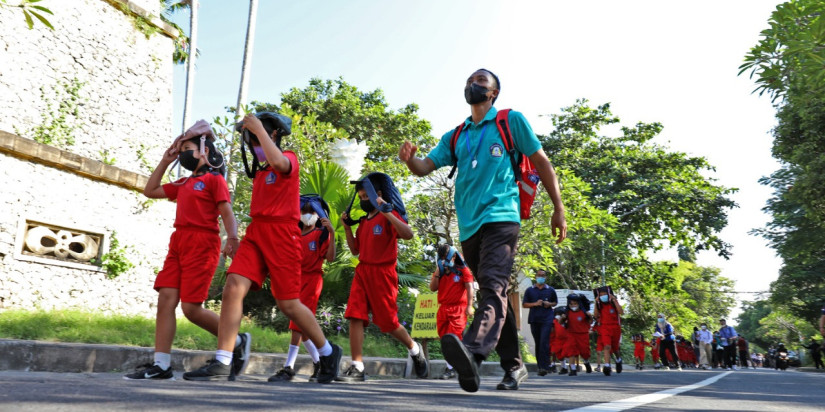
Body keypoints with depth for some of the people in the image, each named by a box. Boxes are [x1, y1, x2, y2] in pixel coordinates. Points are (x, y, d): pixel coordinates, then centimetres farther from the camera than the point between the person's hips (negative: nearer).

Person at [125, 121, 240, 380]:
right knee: (166, 299, -3)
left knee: (191, 308, -10)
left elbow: (227, 214, -10)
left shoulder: (214, 179, 0)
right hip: (178, 243, 8)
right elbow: (150, 191, 31)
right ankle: (161, 365, -1)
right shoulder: (183, 184, 22)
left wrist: (232, 238, -26)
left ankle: (236, 341, 8)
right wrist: (165, 162, 27)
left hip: (202, 244, -8)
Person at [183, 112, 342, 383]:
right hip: (256, 232, 7)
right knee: (233, 287, -13)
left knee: (288, 304, -1)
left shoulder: (289, 158, -2)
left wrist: (258, 128, -18)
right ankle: (222, 364, -10)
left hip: (281, 234, -7)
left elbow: (277, 162, -28)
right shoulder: (259, 170, 20)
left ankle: (329, 353, 20)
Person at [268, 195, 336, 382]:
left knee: (298, 322, -12)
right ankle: (318, 361, 25)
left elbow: (330, 258, -15)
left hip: (312, 278, -7)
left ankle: (289, 367, -11)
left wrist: (331, 233, -23)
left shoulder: (321, 234, -2)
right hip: (296, 278, 7)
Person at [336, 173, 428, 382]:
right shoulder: (363, 221, 17)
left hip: (382, 273, -6)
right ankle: (357, 368, -4)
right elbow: (355, 250, 21)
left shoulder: (389, 216, -5)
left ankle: (414, 348, 29)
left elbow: (408, 234, -24)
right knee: (355, 317, -7)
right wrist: (347, 227, 11)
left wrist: (386, 212, -27)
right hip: (362, 271, 6)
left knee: (388, 322, 2)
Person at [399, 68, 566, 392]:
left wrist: (558, 210, 2)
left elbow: (542, 163, 7)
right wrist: (409, 158, -12)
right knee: (493, 294, 11)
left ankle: (473, 350, -47)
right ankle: (514, 366, 21)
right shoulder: (455, 137, 21)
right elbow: (425, 167, 13)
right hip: (469, 226, 6)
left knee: (493, 287, -26)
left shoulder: (510, 120, 9)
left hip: (500, 217, -6)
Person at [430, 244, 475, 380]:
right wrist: (437, 272, -4)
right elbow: (432, 288, 5)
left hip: (458, 308, -6)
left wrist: (469, 306, -13)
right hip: (443, 308, 6)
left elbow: (469, 288, -6)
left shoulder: (463, 270, -1)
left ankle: (450, 369, -11)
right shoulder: (439, 271, 14)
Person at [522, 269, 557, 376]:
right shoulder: (530, 290, 9)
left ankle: (544, 367, -14)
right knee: (538, 344, 7)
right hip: (534, 319, 2)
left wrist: (549, 304, -1)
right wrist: (535, 304, -8)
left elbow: (555, 302, 22)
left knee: (544, 342, -14)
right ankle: (540, 366, 15)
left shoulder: (551, 290, 10)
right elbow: (524, 304, 9)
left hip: (547, 319, -2)